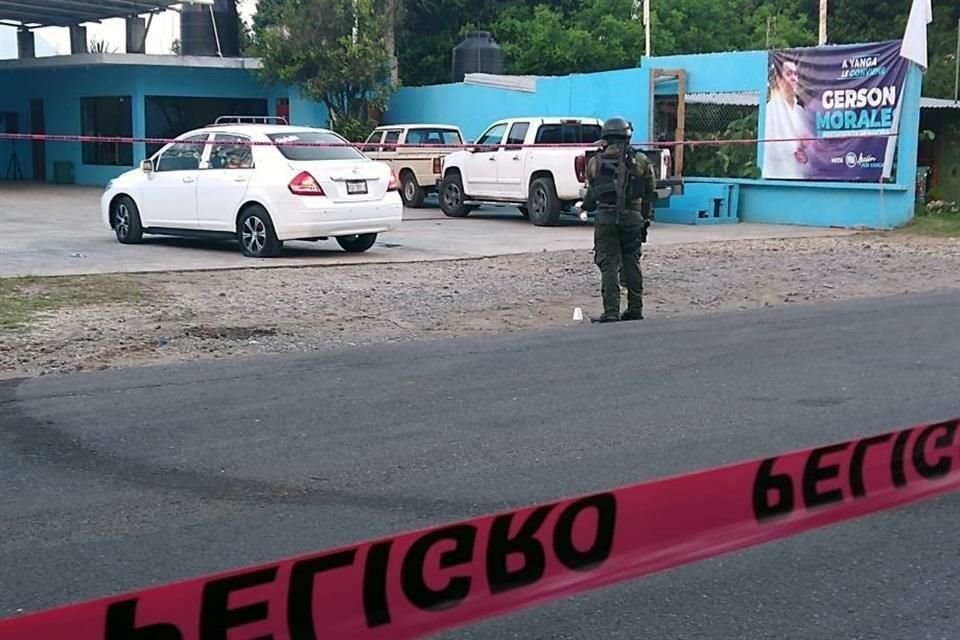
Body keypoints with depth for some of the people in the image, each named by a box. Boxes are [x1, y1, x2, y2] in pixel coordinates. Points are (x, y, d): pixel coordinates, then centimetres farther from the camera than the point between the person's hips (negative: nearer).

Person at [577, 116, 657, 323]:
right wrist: (646, 217, 18)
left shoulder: (595, 161, 2)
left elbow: (592, 192, 9)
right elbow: (650, 192, 6)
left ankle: (611, 313, -7)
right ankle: (635, 310, 19)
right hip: (633, 217, 1)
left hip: (605, 218, -1)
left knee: (608, 266, 0)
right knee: (631, 264, 13)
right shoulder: (640, 161, 2)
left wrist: (584, 207, 29)